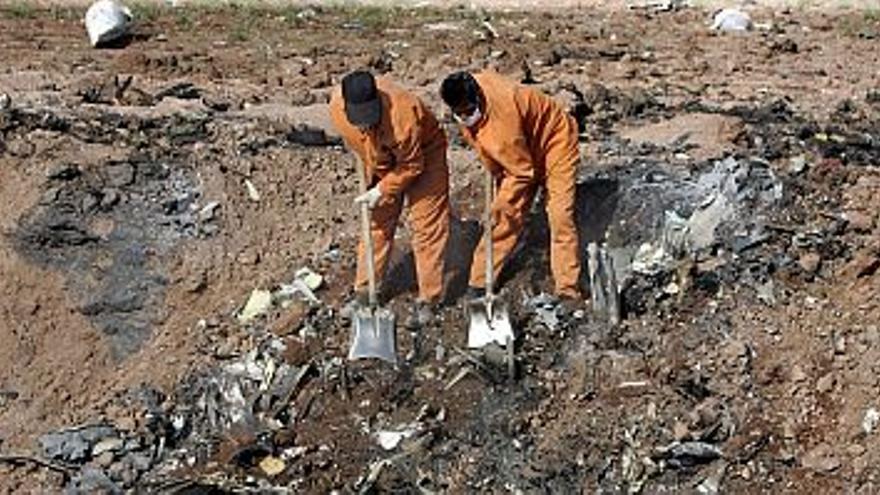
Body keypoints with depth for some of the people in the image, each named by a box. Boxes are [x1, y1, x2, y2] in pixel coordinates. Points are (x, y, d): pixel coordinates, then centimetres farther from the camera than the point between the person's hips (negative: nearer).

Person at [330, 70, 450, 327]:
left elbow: (412, 165, -25)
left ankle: (428, 299, 6)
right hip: (381, 162, 5)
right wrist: (371, 178, 7)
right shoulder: (337, 105, -26)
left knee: (426, 226, -3)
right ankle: (364, 291, 22)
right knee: (377, 222, 11)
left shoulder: (402, 116, -42)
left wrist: (382, 191, -21)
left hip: (423, 157, -5)